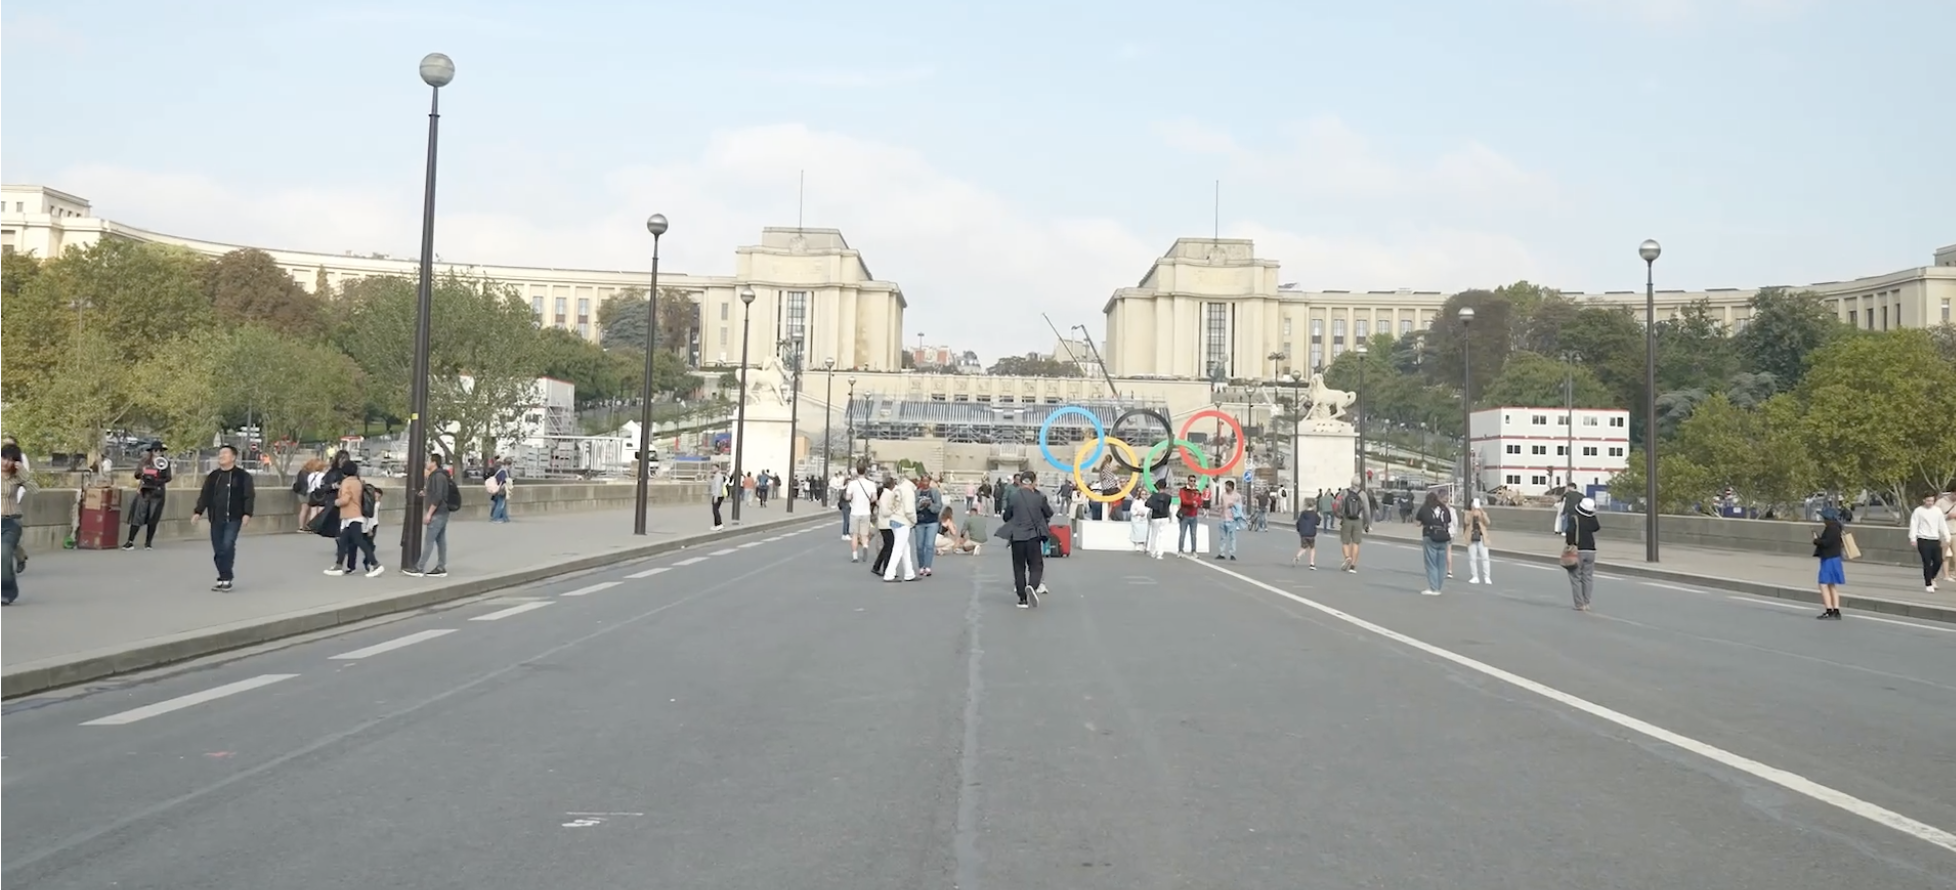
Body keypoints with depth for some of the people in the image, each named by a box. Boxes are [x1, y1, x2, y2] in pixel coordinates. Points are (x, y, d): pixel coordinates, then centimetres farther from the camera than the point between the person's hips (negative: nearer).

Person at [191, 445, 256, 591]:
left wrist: (247, 514, -16)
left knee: (228, 546, -16)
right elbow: (205, 496, 13)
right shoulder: (213, 476, 13)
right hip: (216, 519, 5)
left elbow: (249, 496, -7)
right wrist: (198, 512, 3)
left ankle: (227, 578, -8)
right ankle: (222, 578, 14)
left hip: (233, 519, -5)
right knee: (218, 550, 5)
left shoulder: (242, 475, -2)